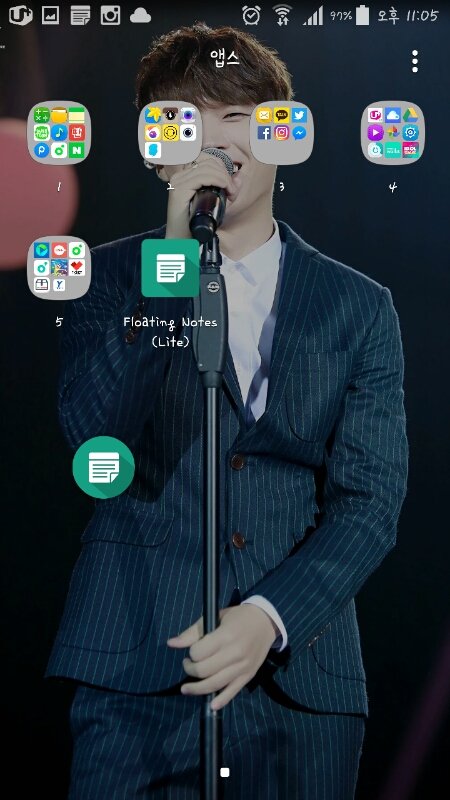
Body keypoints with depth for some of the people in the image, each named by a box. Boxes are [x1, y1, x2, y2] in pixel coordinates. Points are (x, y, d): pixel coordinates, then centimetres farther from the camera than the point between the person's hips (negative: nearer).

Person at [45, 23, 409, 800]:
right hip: (139, 671, -1)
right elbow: (91, 438, -11)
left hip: (302, 673, 1)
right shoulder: (115, 275, 5)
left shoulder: (359, 306, 6)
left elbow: (371, 500, 0)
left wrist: (268, 617, -14)